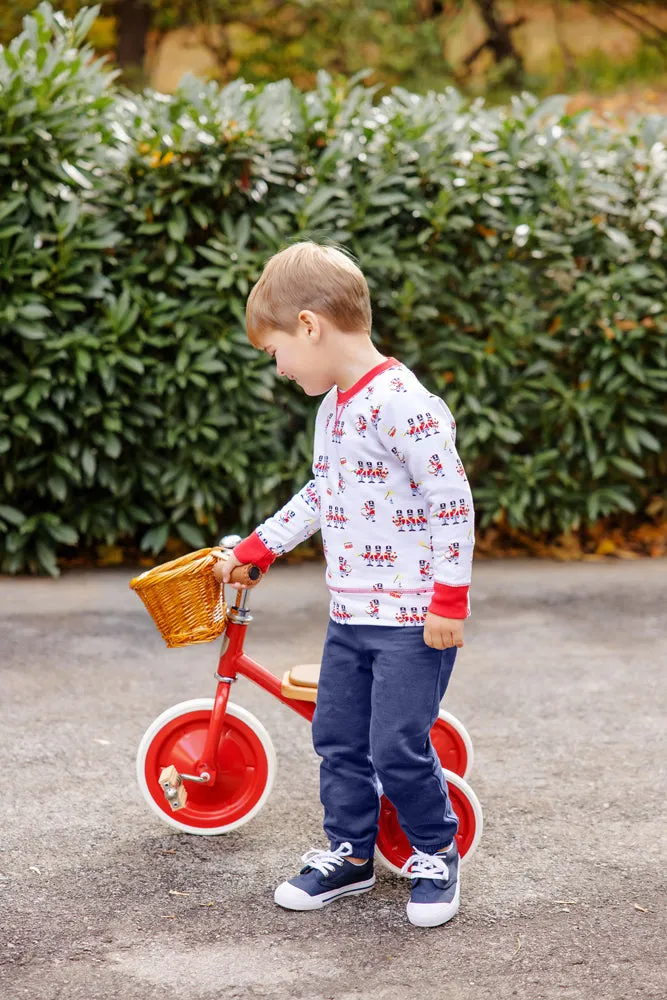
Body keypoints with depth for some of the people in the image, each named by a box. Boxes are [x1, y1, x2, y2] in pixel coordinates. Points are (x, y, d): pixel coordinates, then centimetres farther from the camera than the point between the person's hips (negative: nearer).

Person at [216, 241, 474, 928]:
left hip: (413, 619, -9)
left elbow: (452, 501, -21)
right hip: (349, 614, 9)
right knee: (337, 740, 13)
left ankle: (437, 854, 17)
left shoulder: (401, 402, -20)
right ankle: (350, 854, 28)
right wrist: (253, 550, 24)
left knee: (399, 749, -4)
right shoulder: (334, 406, 11)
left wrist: (450, 600, -20)